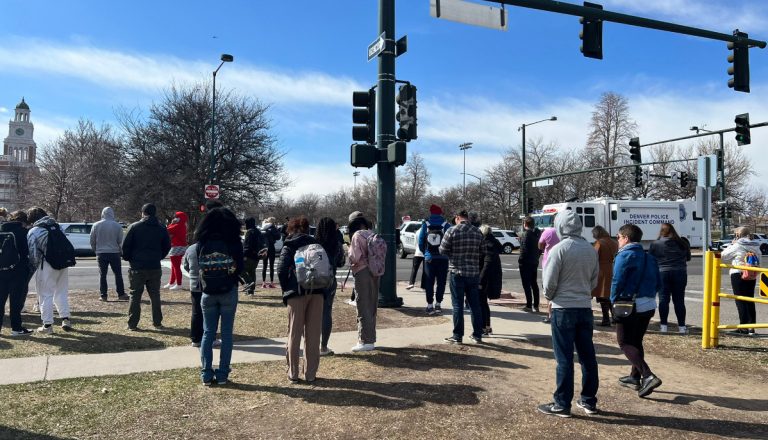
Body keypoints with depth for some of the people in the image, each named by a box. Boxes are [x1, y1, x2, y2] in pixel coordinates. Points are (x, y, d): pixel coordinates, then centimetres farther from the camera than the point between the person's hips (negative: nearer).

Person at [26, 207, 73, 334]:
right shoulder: (56, 226, 10)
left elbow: (33, 253, -8)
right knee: (61, 292, 17)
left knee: (46, 295, 5)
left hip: (48, 264, -5)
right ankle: (66, 319, 13)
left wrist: (33, 266, 6)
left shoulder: (33, 232, -5)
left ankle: (47, 325, 9)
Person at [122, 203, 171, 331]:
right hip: (155, 267, 2)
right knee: (155, 295, 12)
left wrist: (128, 258, 10)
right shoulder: (161, 229, 4)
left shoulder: (134, 227, -5)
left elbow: (125, 246, -6)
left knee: (135, 296, 5)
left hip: (137, 267, -2)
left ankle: (132, 324, 6)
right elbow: (167, 246, 7)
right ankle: (157, 323, 14)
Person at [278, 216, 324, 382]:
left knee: (294, 334, 8)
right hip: (317, 292, 2)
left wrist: (286, 290, 4)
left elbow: (281, 270, -6)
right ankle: (311, 373, 12)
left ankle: (293, 373, 13)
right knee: (313, 334, 8)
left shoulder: (288, 246, 5)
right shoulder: (316, 245, 14)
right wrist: (321, 286, 9)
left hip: (297, 293, -2)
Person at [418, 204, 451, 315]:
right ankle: (438, 304, 6)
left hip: (429, 259, 1)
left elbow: (420, 241, 2)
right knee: (441, 282, 8)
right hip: (443, 259, -1)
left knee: (429, 282, 7)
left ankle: (430, 305, 7)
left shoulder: (425, 224, 0)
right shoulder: (446, 225, -5)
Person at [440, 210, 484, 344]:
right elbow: (481, 252, 5)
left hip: (457, 272, -3)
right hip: (474, 272, 4)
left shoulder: (452, 231, -10)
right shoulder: (478, 232, 2)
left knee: (458, 305, 3)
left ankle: (457, 336, 6)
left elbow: (443, 250, -6)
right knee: (475, 304, 12)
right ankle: (478, 334, 18)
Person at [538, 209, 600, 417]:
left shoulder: (559, 249, -14)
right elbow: (594, 281, 11)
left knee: (564, 358, 0)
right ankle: (589, 401, 23)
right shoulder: (590, 250, 4)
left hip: (563, 309, -5)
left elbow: (549, 283, -12)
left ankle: (562, 404, 7)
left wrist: (550, 298, 7)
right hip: (585, 308, 6)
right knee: (587, 356, 12)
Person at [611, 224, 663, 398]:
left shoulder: (624, 256, -12)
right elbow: (658, 284, 12)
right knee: (637, 341, 20)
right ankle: (635, 377, 28)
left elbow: (617, 282, -17)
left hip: (630, 306, -8)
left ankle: (648, 376, -15)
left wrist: (614, 301, -5)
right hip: (648, 305, 8)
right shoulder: (649, 257, 12)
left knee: (625, 342, -1)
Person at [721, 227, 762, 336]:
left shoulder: (737, 246, -13)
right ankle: (751, 327, 15)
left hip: (738, 274, -6)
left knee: (740, 302, -2)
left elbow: (723, 256, -5)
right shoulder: (756, 247, 7)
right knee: (750, 301, 12)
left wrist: (731, 245, 4)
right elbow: (758, 261, 10)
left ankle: (743, 327, -2)